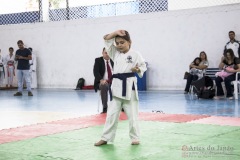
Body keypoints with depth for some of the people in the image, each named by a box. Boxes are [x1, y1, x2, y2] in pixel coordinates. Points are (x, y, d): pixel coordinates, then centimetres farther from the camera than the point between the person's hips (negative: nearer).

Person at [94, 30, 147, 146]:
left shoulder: (135, 54, -3)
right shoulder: (115, 53, 10)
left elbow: (143, 66, 2)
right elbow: (106, 39, 9)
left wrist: (138, 69, -18)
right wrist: (116, 32, -3)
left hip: (129, 86, -4)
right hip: (116, 86, 4)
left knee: (132, 114, 5)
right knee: (111, 114, 6)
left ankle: (135, 138, 17)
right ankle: (105, 138, 12)